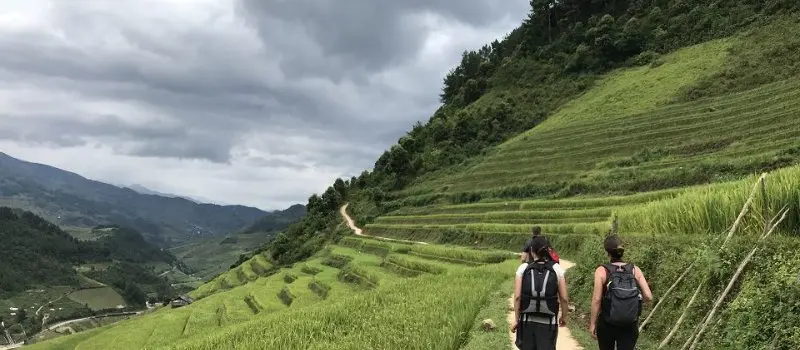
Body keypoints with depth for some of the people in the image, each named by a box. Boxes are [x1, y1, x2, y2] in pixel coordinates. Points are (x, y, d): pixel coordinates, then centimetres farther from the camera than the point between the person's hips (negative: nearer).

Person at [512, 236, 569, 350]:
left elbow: (517, 296, -6)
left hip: (526, 321, 1)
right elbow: (564, 298, -2)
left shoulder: (523, 268, -2)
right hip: (548, 322, -1)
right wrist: (564, 317, 13)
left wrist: (516, 319, 2)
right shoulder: (556, 269, -2)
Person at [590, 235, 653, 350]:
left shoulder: (602, 271, -10)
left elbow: (596, 299, -13)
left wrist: (592, 324, -6)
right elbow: (649, 297, -7)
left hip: (607, 324, -1)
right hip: (630, 325, 1)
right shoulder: (635, 270, -3)